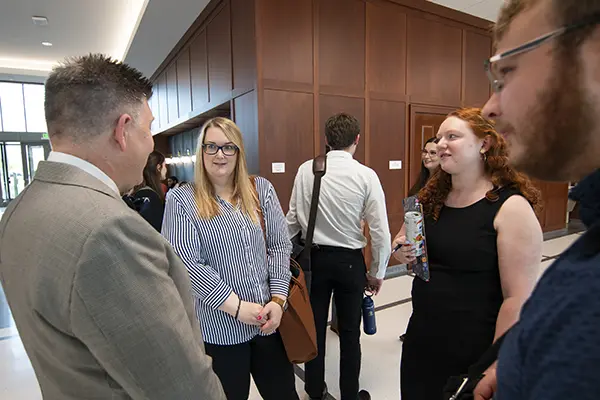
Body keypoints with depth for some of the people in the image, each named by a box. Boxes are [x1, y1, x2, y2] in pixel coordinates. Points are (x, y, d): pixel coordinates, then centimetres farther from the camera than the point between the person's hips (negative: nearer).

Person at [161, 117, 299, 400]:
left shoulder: (261, 189, 2)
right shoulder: (181, 200, -7)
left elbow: (280, 246, 2)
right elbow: (186, 263, -14)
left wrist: (278, 299, -8)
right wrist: (236, 306, -17)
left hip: (269, 319, 3)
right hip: (219, 327, -3)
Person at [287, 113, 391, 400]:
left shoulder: (305, 170, -8)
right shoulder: (366, 175, -13)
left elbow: (293, 220, -4)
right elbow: (381, 232, -13)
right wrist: (377, 273, 2)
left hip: (314, 257, 2)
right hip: (350, 260, -2)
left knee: (315, 327, 19)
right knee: (349, 332, 16)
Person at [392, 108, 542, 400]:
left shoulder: (511, 207, -15)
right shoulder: (431, 196, 1)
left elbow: (518, 298, -16)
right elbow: (401, 242, 14)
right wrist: (401, 251, -8)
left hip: (475, 351, -5)